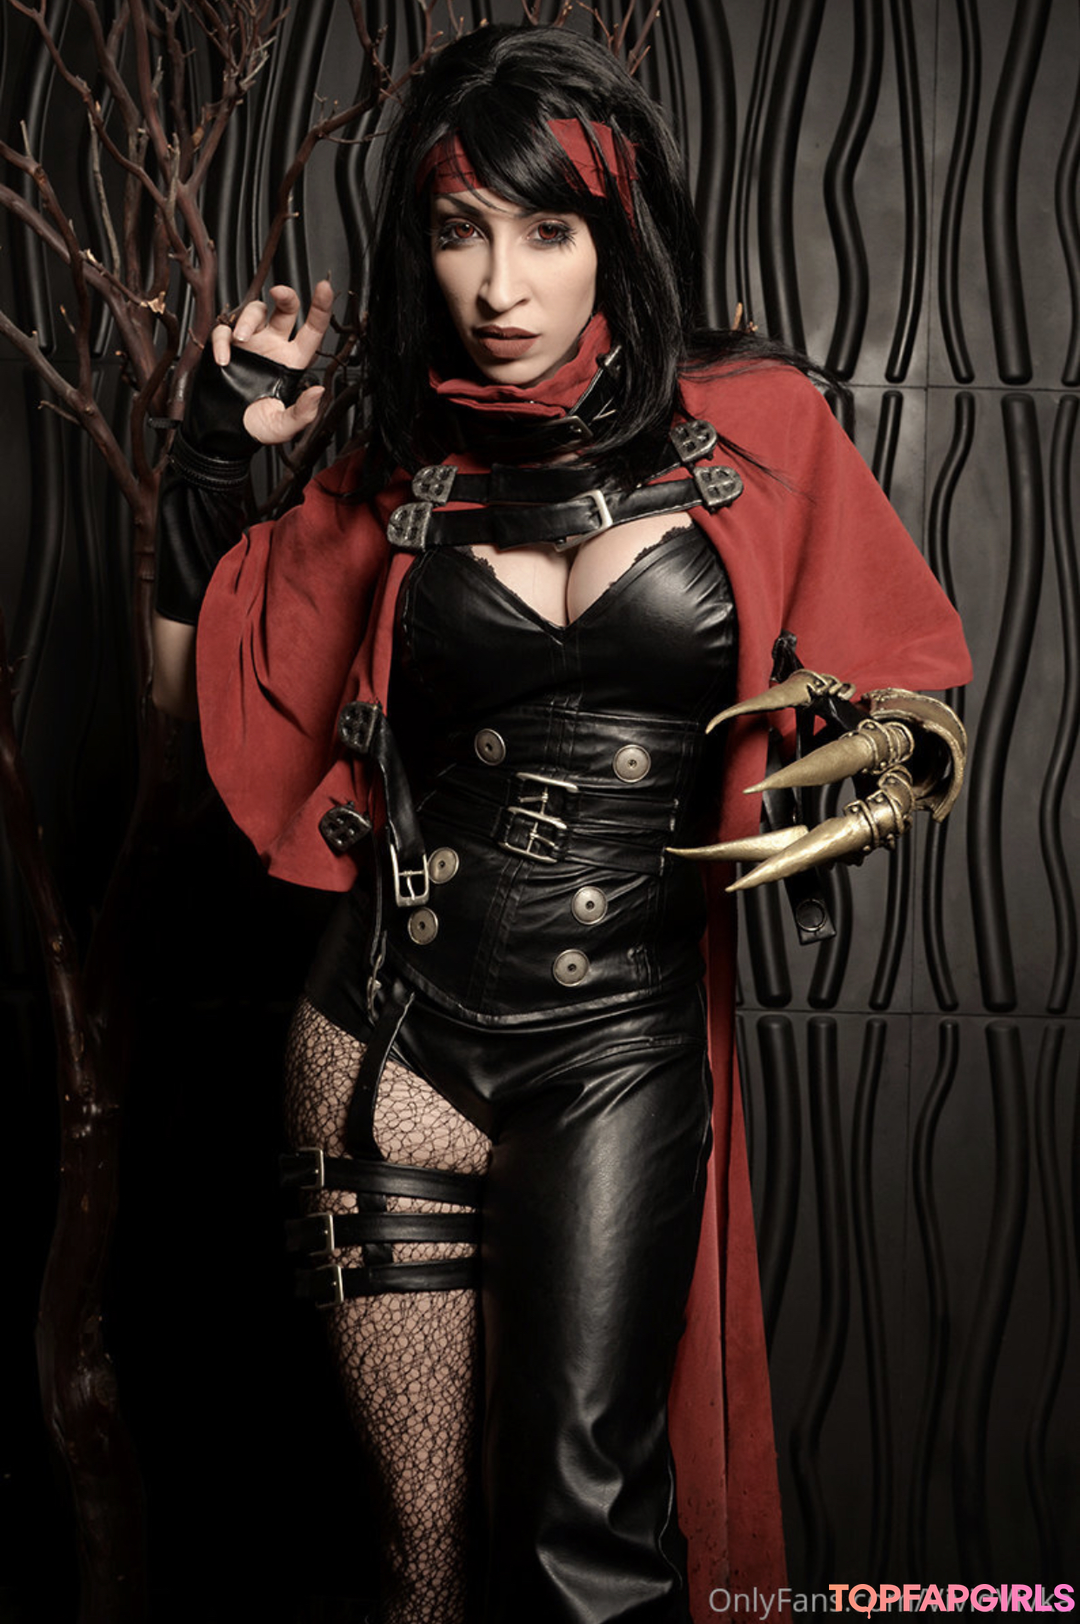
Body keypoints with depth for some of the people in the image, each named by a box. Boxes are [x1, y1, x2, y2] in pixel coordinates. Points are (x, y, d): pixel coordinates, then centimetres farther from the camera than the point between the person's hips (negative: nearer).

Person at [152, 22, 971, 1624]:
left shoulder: (753, 424, -1)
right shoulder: (403, 470, 5)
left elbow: (916, 696, 5)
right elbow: (198, 684, 13)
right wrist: (216, 452, 3)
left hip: (625, 1052, -2)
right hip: (391, 1043, 2)